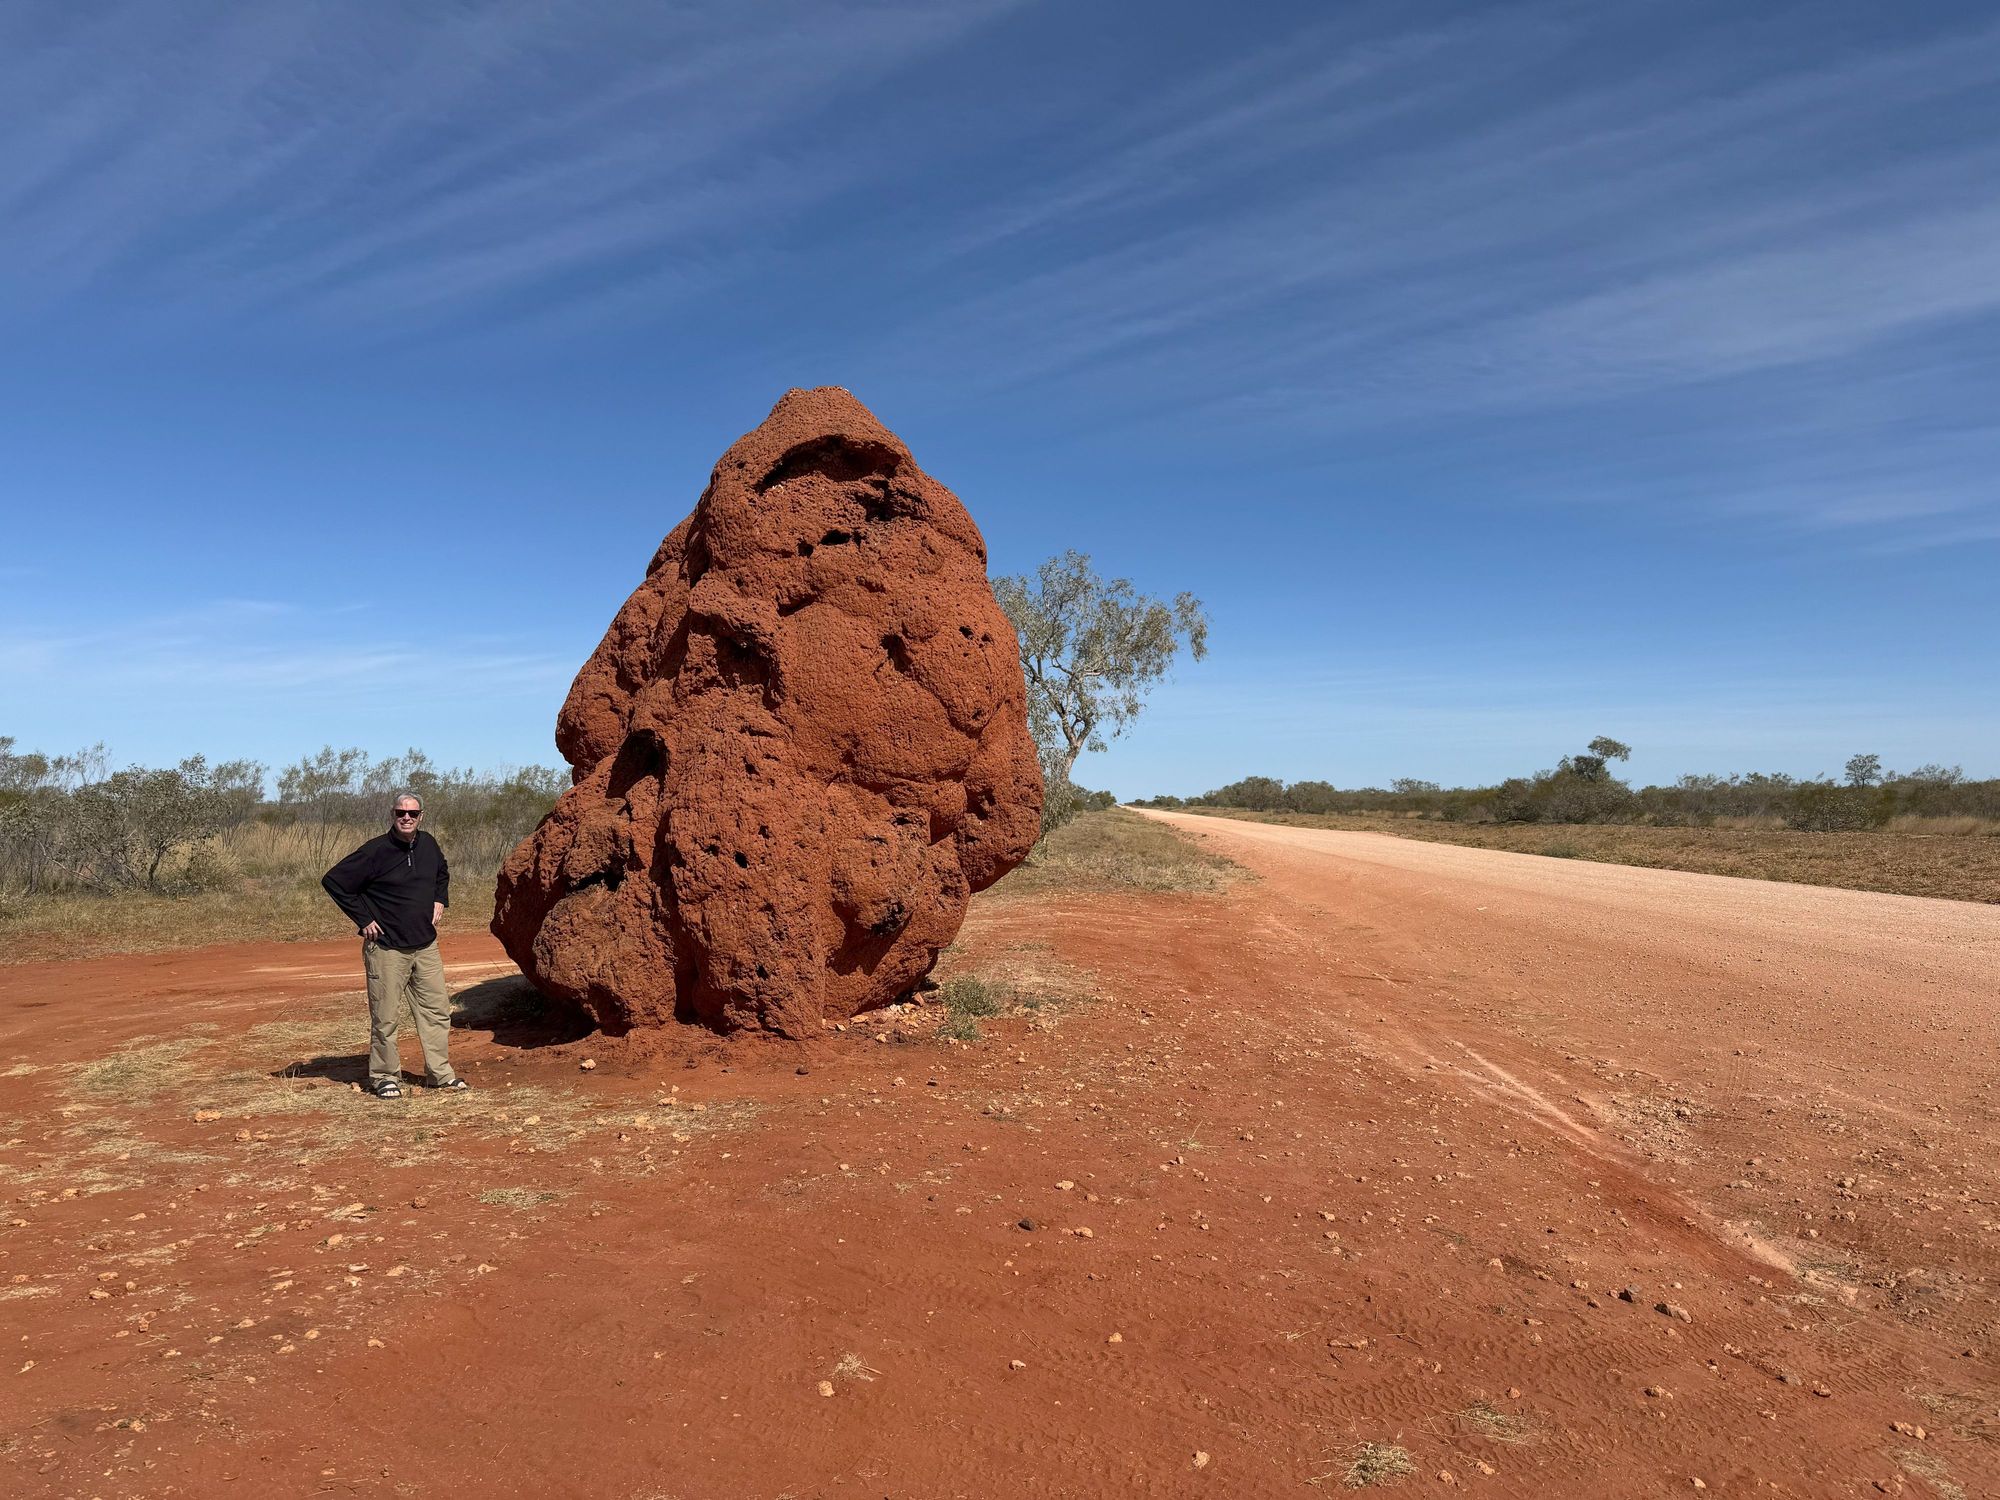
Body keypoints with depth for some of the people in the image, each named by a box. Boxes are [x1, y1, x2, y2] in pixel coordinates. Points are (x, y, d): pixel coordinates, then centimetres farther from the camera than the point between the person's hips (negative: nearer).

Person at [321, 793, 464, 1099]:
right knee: (385, 1017, 2)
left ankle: (440, 1073, 18)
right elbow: (333, 881, -11)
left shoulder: (428, 845, 5)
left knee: (437, 1008, 8)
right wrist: (362, 919, -11)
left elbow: (443, 873, 27)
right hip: (386, 947, -6)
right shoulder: (375, 851, -13)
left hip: (426, 945, 6)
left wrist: (440, 900, 11)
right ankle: (384, 1076, 16)